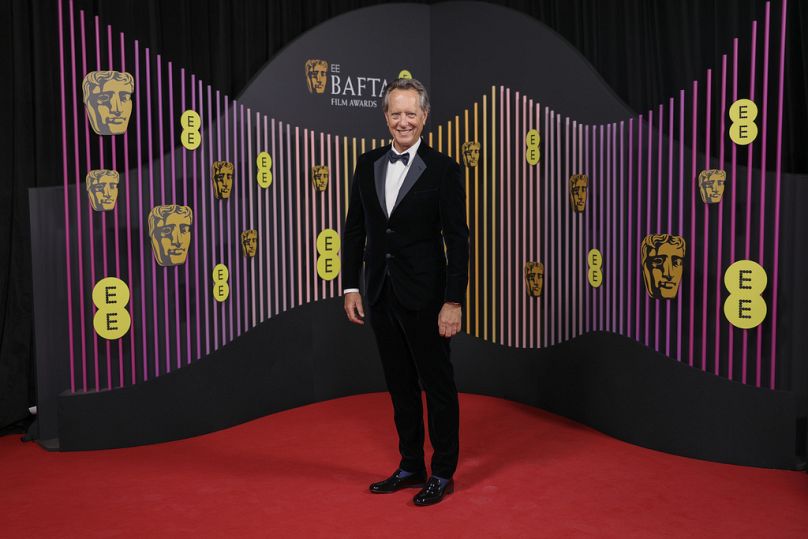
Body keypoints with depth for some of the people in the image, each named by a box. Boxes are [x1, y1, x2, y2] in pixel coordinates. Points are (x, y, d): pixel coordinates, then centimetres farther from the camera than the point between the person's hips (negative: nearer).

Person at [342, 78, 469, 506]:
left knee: (437, 383, 6)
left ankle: (443, 473, 20)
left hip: (424, 294, -5)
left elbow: (457, 240, -9)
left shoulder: (443, 169, -7)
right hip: (381, 293, 5)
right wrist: (350, 287, 5)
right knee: (400, 385, 15)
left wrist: (453, 301, -14)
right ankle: (411, 466, 29)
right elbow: (355, 229, 10)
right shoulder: (368, 165, 7)